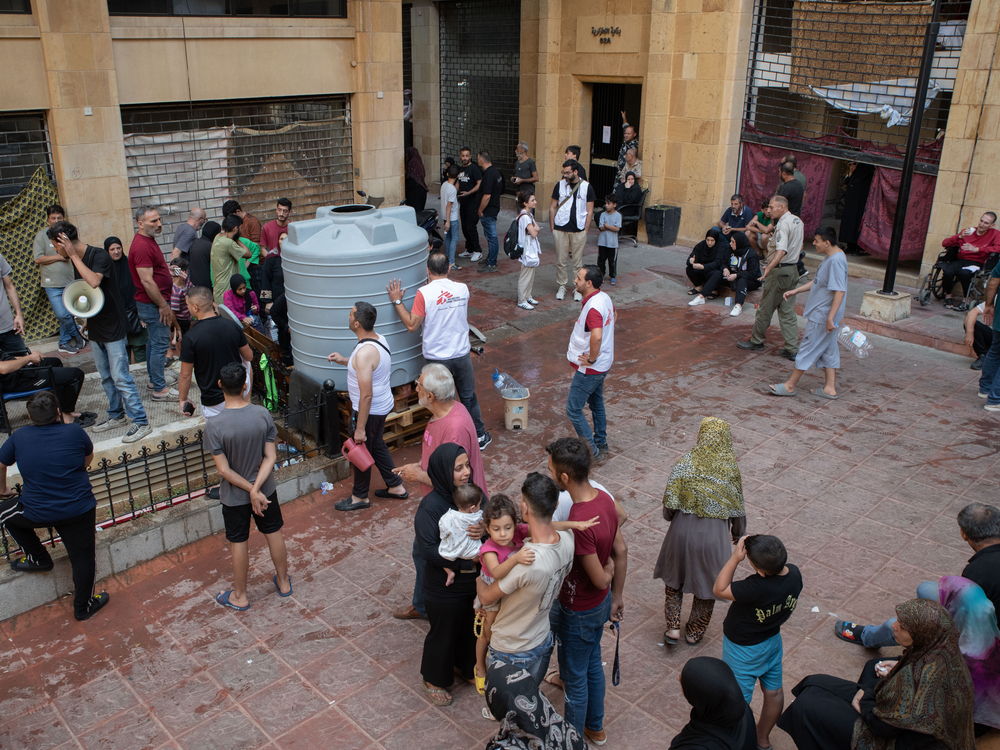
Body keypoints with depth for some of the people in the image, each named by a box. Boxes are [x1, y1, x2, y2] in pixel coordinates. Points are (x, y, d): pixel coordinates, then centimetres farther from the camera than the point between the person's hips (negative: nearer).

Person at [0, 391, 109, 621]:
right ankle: (83, 606, 25)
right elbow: (89, 457, 13)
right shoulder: (74, 432, -7)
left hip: (36, 513, 1)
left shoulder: (19, 437, -3)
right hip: (79, 510, -1)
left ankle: (38, 559, 35)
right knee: (82, 557, 14)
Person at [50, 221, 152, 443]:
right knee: (106, 377, 16)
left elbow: (94, 282, -34)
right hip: (95, 327, 9)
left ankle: (141, 422, -4)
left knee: (120, 377, -9)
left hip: (113, 326, -9)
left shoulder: (99, 255, -17)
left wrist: (73, 256, -26)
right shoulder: (76, 260, 9)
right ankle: (116, 415, 29)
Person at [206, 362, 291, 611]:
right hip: (266, 489, 3)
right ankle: (283, 582, 40)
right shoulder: (263, 414, -15)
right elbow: (270, 457, -14)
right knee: (274, 534, 21)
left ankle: (240, 597, 32)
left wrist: (251, 491, -13)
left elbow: (224, 470, -21)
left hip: (234, 496, -3)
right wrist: (256, 488, -17)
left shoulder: (214, 425, -24)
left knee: (238, 544, 14)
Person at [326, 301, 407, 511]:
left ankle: (360, 497, 30)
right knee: (377, 445, 26)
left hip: (369, 409, -9)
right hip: (383, 404, 9)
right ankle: (395, 486, 38)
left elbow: (366, 395, -29)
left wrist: (360, 428, -23)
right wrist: (344, 360, 12)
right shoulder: (379, 338, -2)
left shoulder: (365, 352, -31)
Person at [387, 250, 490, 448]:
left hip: (437, 358, -3)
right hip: (462, 354, 3)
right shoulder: (462, 289, -5)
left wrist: (397, 301, -6)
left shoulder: (424, 293, -18)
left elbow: (412, 325, -15)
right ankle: (479, 436, 30)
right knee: (469, 397, 19)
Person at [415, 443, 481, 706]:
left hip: (473, 580, 6)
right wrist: (465, 560, -25)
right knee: (443, 632, 16)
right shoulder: (431, 506, -26)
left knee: (470, 627, 25)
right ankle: (434, 679, 42)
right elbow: (426, 549, -27)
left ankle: (464, 667, 53)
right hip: (444, 587, -6)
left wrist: (484, 530, -27)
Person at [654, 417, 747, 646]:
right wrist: (738, 535, 14)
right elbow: (737, 507, -2)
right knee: (707, 584, 21)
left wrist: (670, 517, 10)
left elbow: (670, 499, -11)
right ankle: (694, 632, 35)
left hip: (683, 530, 0)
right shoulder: (731, 468, -10)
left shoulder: (686, 461, -13)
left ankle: (673, 627, 23)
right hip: (714, 535, 0)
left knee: (675, 576, 24)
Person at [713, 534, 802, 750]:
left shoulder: (756, 588, -42)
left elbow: (718, 590, -26)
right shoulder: (794, 573, -20)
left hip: (744, 650, -7)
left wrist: (735, 558, -29)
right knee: (773, 690, 26)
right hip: (772, 639, 8)